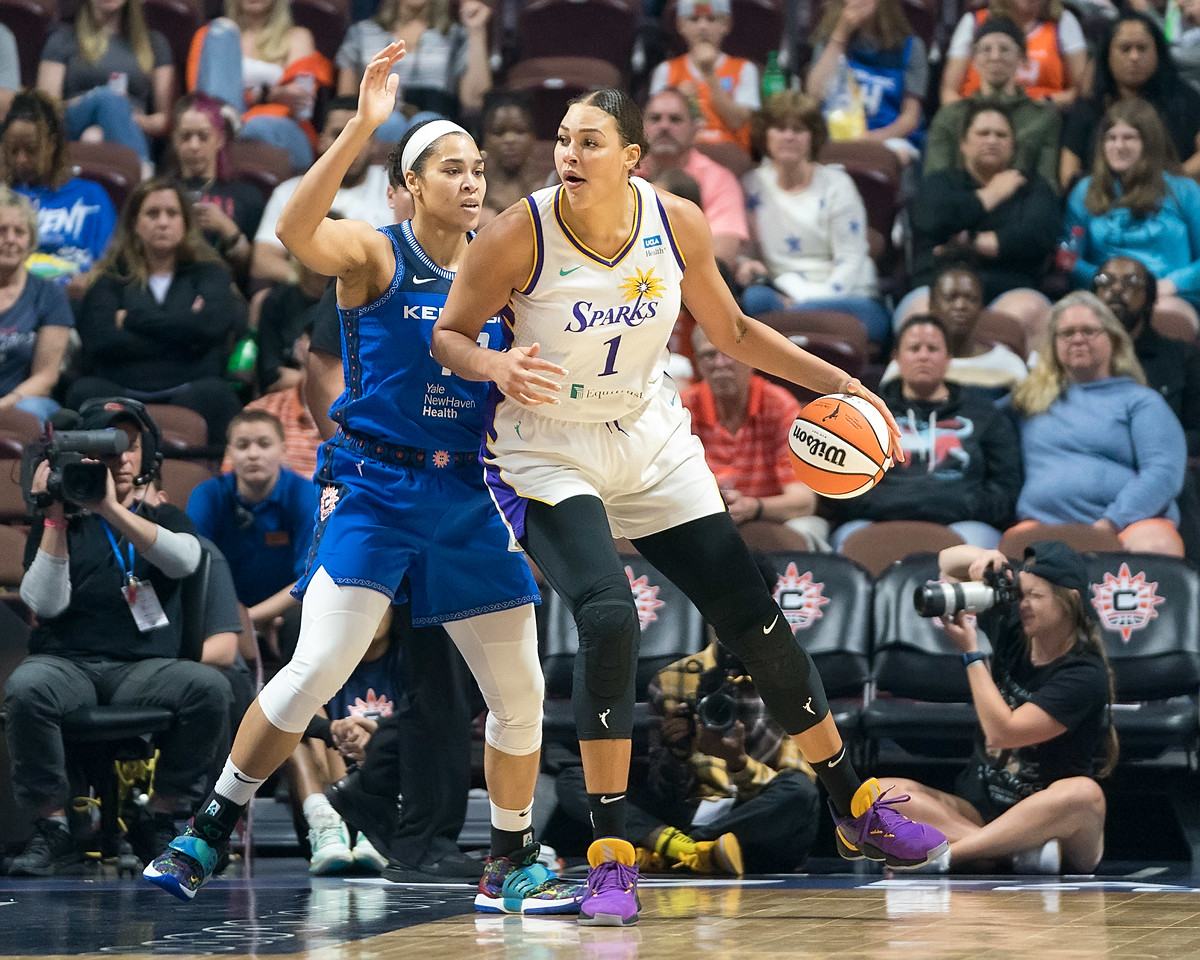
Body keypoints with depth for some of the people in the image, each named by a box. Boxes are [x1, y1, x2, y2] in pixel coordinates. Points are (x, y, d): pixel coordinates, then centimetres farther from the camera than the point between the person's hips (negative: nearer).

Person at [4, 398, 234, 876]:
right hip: (67, 664, -1)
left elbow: (184, 559, -8)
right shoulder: (59, 525, 13)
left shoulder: (166, 519, 17)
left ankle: (157, 820, -14)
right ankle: (53, 828, -23)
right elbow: (46, 603, -3)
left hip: (144, 668, 1)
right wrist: (56, 517, -6)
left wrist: (111, 509, -16)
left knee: (211, 688, -30)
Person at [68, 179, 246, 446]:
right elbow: (101, 339, -2)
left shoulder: (208, 273, 20)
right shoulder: (111, 277, 19)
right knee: (86, 391, -32)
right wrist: (181, 327, 1)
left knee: (212, 393, -35)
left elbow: (212, 324, -4)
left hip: (187, 391, 0)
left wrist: (132, 319, 3)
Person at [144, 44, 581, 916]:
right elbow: (295, 230, -28)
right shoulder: (375, 255, -6)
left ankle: (511, 868, 20)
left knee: (520, 691, 4)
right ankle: (209, 832, 0)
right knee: (316, 669, -15)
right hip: (375, 486, -5)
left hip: (469, 494, 5)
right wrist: (363, 126, -36)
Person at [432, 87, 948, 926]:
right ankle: (611, 859, -15)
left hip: (652, 445, 4)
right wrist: (497, 368, -30)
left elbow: (732, 332, 7)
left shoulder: (678, 225, -9)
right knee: (609, 620, -27)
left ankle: (855, 810, 25)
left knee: (756, 620, 5)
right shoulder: (521, 235, -20)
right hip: (548, 454, -4)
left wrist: (836, 382, 2)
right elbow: (447, 334, -8)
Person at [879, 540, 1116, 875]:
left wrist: (971, 653, -14)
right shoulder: (1011, 629, 5)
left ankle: (943, 855, -42)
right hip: (980, 807, 6)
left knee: (1083, 794, -40)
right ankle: (1025, 852, -37)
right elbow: (949, 561, 17)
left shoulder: (1086, 676, -13)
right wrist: (985, 559, -5)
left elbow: (1003, 732, -21)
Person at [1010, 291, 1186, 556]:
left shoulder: (1142, 402, 17)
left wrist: (1110, 524, -12)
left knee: (1154, 546, -39)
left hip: (1129, 522, -1)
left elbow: (1164, 474, 0)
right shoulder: (1032, 401, 26)